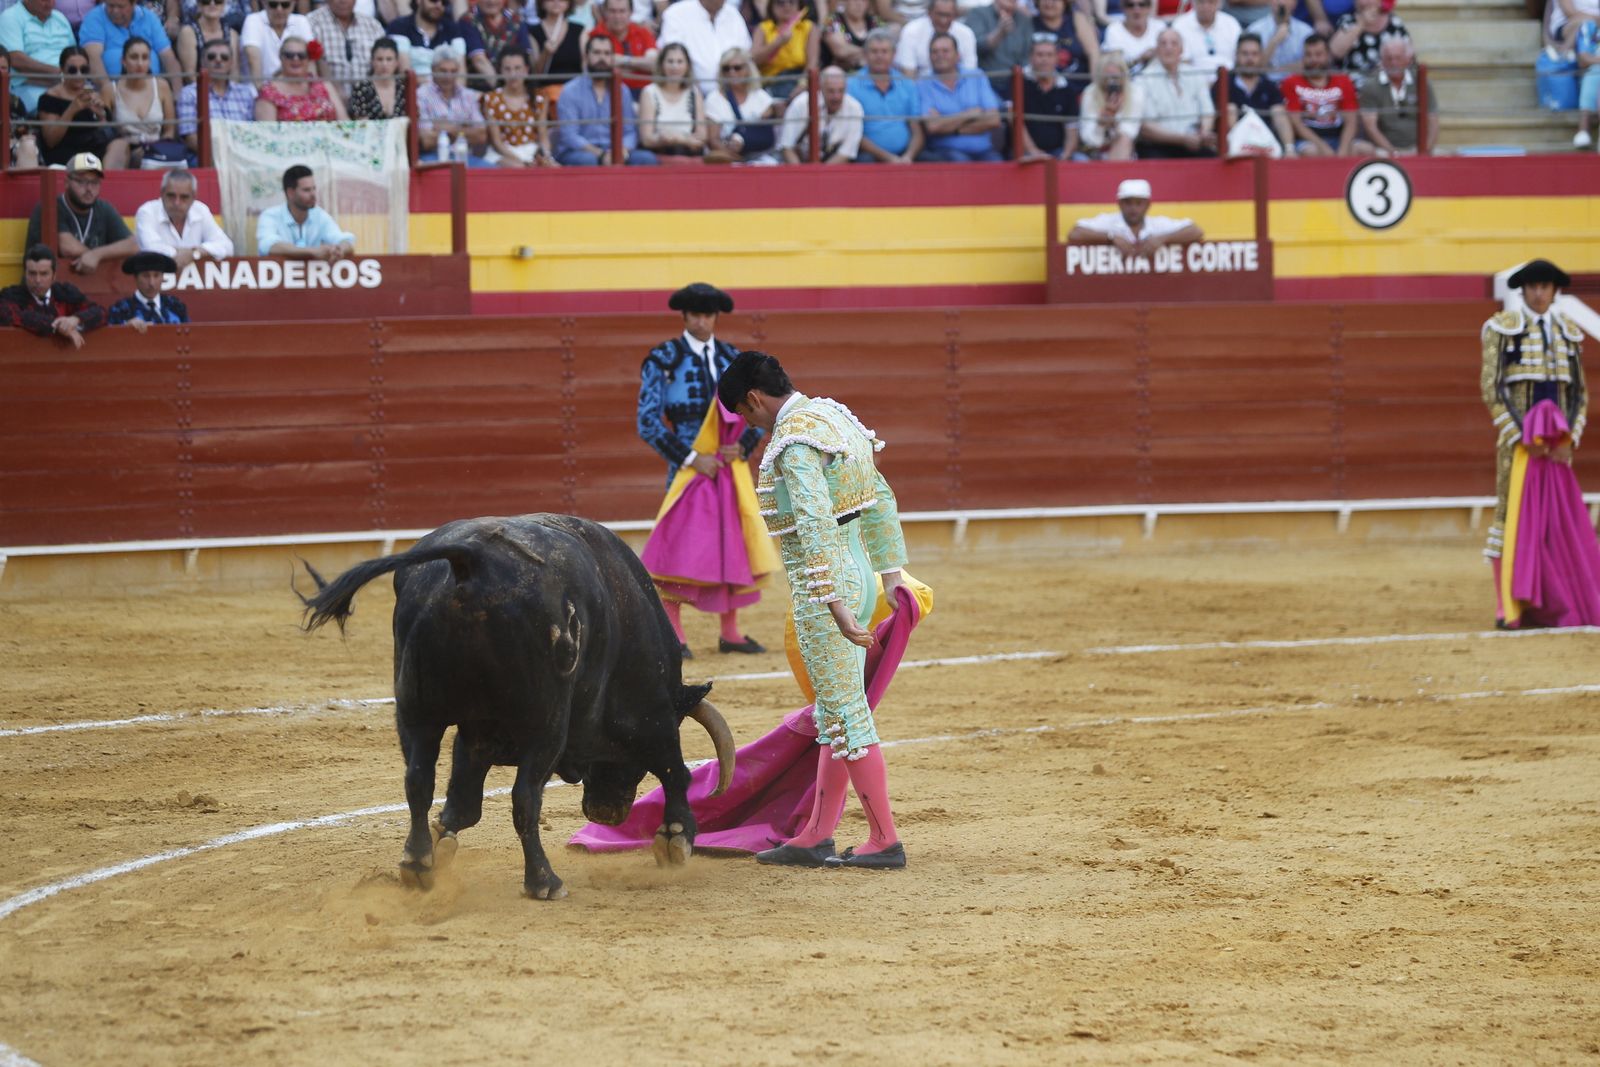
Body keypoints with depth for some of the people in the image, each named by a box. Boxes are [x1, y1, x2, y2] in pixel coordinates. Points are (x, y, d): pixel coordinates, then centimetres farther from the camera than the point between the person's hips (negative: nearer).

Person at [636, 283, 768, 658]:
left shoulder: (731, 359, 8)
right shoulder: (663, 360, -5)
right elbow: (648, 422, -9)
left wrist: (743, 447, -9)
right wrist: (691, 458, -15)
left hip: (729, 466, 4)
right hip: (687, 465, -4)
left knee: (732, 543, 6)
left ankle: (730, 633, 15)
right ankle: (673, 636, -1)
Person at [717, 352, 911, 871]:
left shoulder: (793, 442, -17)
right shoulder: (833, 416, 13)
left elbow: (815, 524, -27)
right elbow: (880, 499, 21)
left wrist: (834, 605, -30)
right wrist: (892, 574, 27)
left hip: (822, 587, -10)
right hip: (859, 575, 10)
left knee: (845, 714, -3)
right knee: (834, 710, 13)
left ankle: (885, 841, 2)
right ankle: (816, 837, 20)